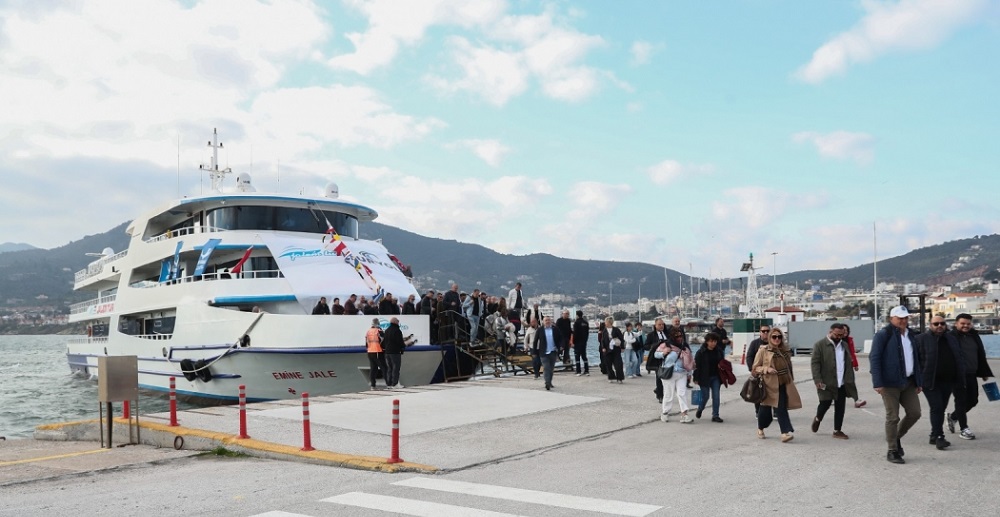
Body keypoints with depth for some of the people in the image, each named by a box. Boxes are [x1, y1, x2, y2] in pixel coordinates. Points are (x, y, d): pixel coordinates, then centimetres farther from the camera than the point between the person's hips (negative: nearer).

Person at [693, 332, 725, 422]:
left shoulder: (719, 351, 2)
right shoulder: (701, 352, -10)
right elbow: (696, 365, -9)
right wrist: (696, 378, -10)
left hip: (716, 377, 3)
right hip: (704, 378, -3)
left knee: (716, 396, 0)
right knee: (705, 396, 3)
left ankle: (715, 415, 7)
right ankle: (700, 410, 31)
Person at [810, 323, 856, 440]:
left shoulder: (844, 344, 13)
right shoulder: (820, 345, -6)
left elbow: (848, 363, 16)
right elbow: (815, 363, -10)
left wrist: (850, 380, 9)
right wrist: (818, 381, -17)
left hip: (842, 383, 5)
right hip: (827, 383, -5)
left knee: (840, 408, 6)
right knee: (825, 404, -1)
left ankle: (837, 431, 15)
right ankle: (817, 419, 29)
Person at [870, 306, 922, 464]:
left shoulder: (909, 335, 15)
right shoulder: (883, 335, -8)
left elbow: (915, 359, 21)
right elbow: (874, 358, -12)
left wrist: (919, 381, 16)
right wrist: (877, 383, -18)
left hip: (908, 381, 7)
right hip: (890, 383, -7)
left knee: (915, 413, 6)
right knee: (893, 417, -2)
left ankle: (896, 437, 29)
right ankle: (892, 452, 9)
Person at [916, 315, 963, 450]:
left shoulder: (952, 338, 13)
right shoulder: (922, 339, -3)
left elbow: (960, 359, 17)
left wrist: (960, 380, 10)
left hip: (948, 382, 5)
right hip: (931, 382, -5)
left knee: (941, 408, 9)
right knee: (937, 407, -12)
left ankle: (934, 436, 19)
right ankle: (938, 436, -7)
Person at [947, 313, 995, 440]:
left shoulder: (974, 336, 11)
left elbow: (981, 356, 18)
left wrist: (984, 373, 17)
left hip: (971, 375, 7)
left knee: (973, 400, 12)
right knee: (961, 400, -1)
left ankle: (953, 417, 33)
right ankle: (964, 429, 8)